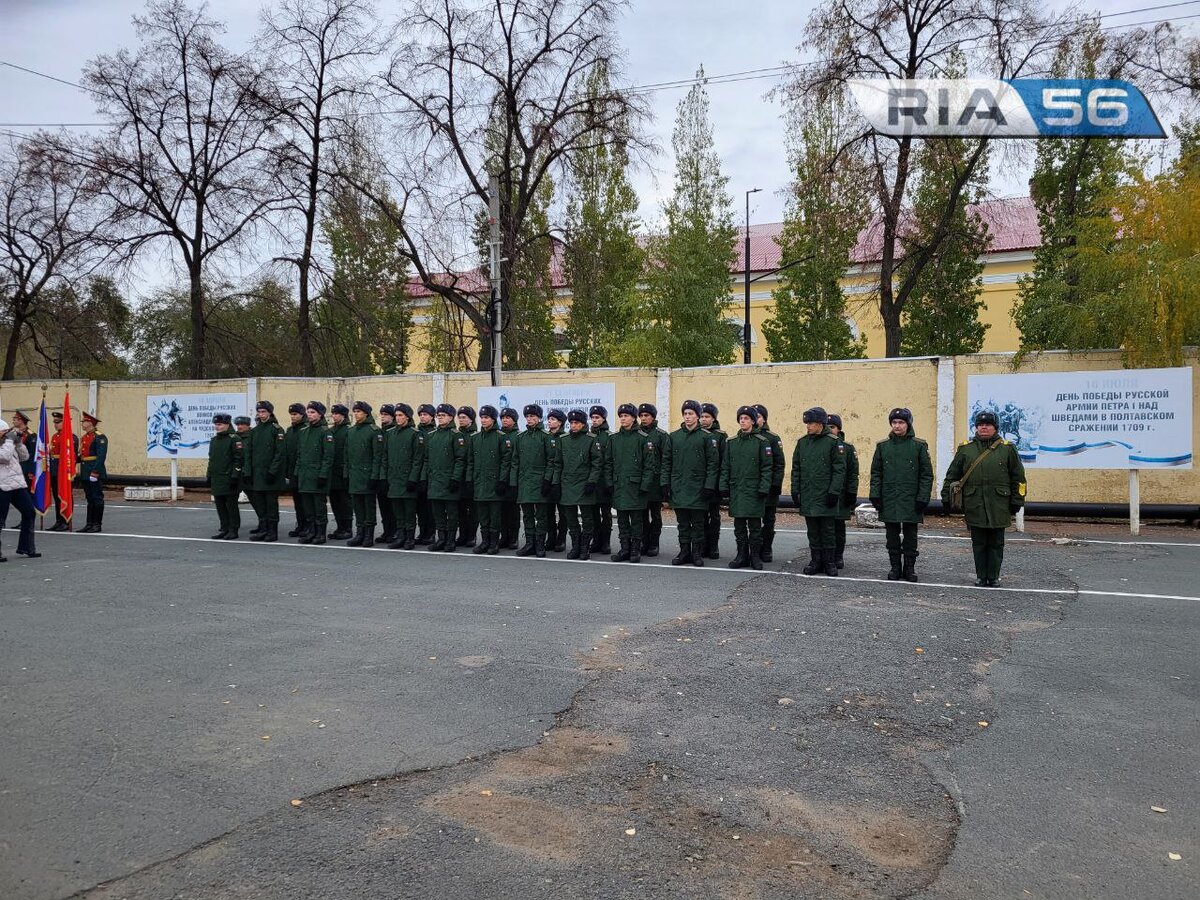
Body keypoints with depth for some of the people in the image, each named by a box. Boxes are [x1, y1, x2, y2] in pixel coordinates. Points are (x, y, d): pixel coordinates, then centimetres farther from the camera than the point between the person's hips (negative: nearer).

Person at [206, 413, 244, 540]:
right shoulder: (213, 440, 16)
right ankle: (224, 529, 18)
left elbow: (239, 459, -13)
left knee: (231, 505, -2)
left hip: (229, 480, -8)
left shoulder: (234, 439, -8)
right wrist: (208, 476, 17)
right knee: (220, 505, 10)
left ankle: (233, 530, 4)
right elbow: (211, 459, 22)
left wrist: (235, 476, -18)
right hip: (217, 480, 8)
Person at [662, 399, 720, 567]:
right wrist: (665, 483, 2)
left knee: (698, 523, 3)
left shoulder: (707, 437, -1)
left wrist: (709, 486, -10)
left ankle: (697, 553, 12)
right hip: (678, 488, 3)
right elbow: (666, 462, 10)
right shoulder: (673, 436, 9)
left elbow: (713, 463, -3)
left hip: (698, 489, -3)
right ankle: (684, 552, 16)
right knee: (682, 523, 8)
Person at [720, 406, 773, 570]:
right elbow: (725, 467, 12)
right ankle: (742, 556, 16)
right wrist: (723, 486, 4)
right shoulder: (731, 442, 10)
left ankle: (755, 556, 10)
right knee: (739, 525, 8)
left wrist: (763, 488, -11)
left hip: (754, 491, -4)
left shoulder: (762, 441, -2)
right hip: (736, 490, 4)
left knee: (755, 525, 1)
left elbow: (767, 467, -4)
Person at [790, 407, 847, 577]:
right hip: (807, 496, 4)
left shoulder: (833, 442, -5)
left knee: (827, 531, 3)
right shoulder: (802, 442, 9)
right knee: (813, 532, 9)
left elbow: (839, 470, -7)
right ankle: (816, 561, 17)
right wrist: (795, 491, 6)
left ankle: (830, 562, 13)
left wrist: (834, 492, -13)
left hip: (825, 497, -4)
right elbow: (796, 469, 12)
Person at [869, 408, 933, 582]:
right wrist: (875, 495, 0)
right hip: (889, 501, 2)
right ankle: (895, 567, 17)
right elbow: (876, 473, 8)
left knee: (910, 536, 5)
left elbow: (926, 474, -1)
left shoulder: (919, 445, 0)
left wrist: (923, 498, -7)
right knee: (892, 536, 7)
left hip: (911, 501, -2)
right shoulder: (882, 446, 6)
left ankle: (910, 568, 15)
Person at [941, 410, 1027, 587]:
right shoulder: (965, 449, 7)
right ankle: (981, 577, 16)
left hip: (998, 507, -1)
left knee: (996, 544, 6)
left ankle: (993, 577, 15)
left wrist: (1016, 501, 4)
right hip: (974, 507, 1)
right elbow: (952, 475, 10)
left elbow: (1018, 477, 8)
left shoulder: (1007, 449, 5)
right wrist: (946, 497, 4)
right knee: (979, 544, 7)